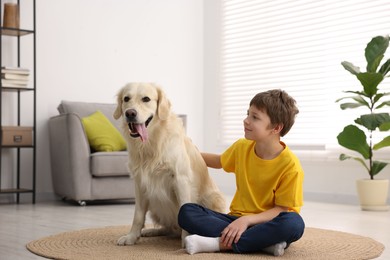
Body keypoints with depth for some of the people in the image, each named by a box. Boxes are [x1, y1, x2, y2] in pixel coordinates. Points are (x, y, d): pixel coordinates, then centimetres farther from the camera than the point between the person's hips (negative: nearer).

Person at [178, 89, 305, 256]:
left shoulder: (290, 165, -15)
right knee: (186, 212, -18)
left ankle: (218, 243, -30)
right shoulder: (241, 147, 1)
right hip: (237, 219, 5)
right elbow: (219, 161, 24)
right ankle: (263, 242, -28)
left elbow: (283, 209, -14)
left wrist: (248, 220, -27)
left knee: (294, 223, -38)